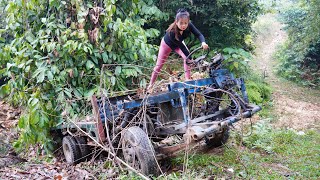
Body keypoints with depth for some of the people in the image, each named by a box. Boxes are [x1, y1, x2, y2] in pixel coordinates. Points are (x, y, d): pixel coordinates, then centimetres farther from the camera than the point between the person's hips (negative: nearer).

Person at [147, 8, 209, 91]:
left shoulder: (189, 25, -34)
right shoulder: (172, 32, -44)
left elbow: (199, 34, -39)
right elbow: (181, 47, -38)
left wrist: (203, 42, -62)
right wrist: (190, 58, -38)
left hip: (179, 43, 4)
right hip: (167, 44, -4)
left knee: (187, 58, -20)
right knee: (159, 64, 3)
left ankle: (188, 79, -9)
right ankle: (151, 84, 18)